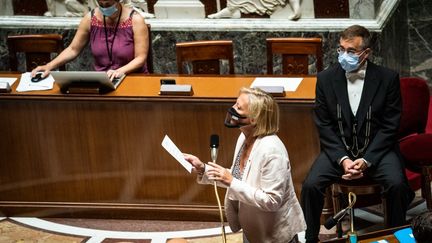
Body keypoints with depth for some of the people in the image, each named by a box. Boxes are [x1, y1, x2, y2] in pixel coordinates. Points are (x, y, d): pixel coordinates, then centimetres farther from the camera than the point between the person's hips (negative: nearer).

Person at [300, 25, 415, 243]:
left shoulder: (387, 78, -6)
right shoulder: (325, 79, -1)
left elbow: (389, 126, -6)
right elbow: (324, 126, 0)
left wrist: (366, 160, -16)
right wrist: (343, 159, -14)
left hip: (377, 149, -1)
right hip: (338, 149, 2)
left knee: (397, 184, -29)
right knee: (310, 185, -22)